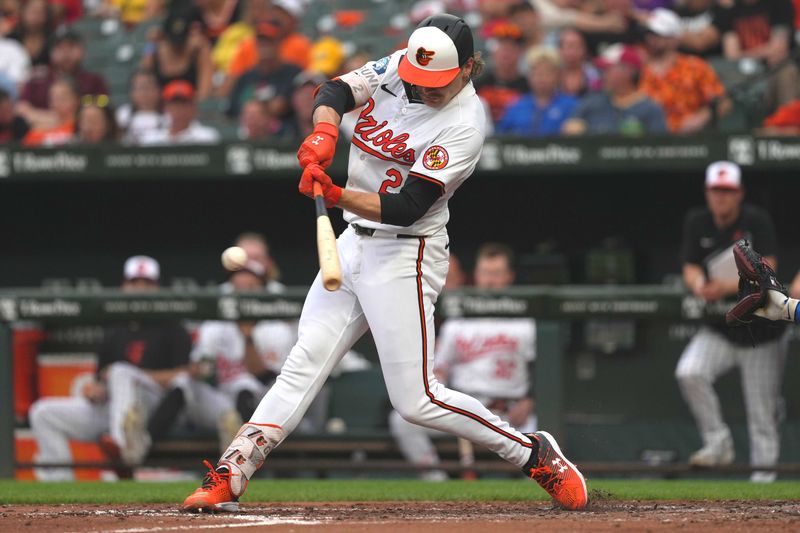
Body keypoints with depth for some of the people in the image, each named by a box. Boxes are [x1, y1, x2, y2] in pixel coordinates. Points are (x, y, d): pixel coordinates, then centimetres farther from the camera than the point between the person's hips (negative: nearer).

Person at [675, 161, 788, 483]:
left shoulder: (757, 221, -11)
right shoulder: (697, 223, 1)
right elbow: (691, 270, 1)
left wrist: (730, 287, -33)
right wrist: (700, 286, -23)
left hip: (761, 332, -3)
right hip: (718, 330, 3)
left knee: (762, 408, -3)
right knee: (689, 372, -21)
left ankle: (764, 467, 13)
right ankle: (718, 443, -8)